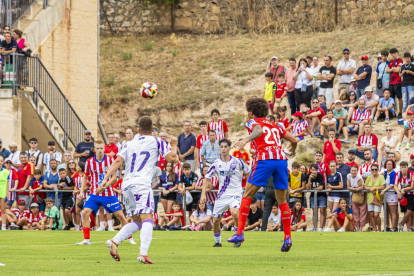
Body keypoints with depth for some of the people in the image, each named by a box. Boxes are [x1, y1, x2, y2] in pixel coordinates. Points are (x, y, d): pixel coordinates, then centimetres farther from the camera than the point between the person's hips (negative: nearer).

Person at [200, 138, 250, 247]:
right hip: (222, 195, 3)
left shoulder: (238, 161, -4)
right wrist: (203, 194, -5)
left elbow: (248, 172, 11)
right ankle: (218, 241, 24)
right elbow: (206, 178, 5)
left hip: (236, 193, -3)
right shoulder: (216, 164, -1)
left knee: (234, 212, -31)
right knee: (215, 220, 1)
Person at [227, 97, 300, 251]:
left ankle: (240, 233, -6)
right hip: (281, 158, 5)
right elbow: (294, 140, 32)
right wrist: (293, 151, 54)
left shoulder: (252, 122, 13)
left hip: (264, 159, -5)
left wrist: (247, 139, -29)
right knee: (282, 200, 12)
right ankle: (287, 237, 5)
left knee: (247, 195, 2)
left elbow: (259, 130, -12)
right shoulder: (274, 126, 28)